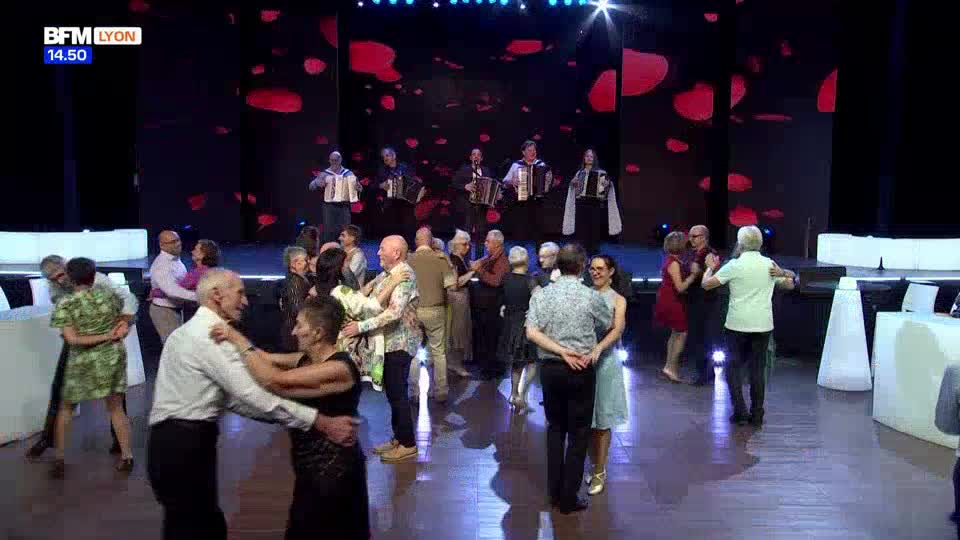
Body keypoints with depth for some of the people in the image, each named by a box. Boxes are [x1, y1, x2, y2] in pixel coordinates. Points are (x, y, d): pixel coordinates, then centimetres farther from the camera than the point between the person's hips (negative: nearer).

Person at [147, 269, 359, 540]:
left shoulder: (197, 332, 16)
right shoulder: (210, 336, -16)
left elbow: (233, 398, 12)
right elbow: (253, 395, -24)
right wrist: (321, 422, -24)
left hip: (181, 441, 10)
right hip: (182, 446, -10)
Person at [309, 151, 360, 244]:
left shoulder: (348, 173, 8)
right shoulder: (324, 174, 7)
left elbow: (357, 186, 10)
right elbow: (312, 186, 8)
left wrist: (358, 188, -13)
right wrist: (318, 184, -14)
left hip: (344, 207, 0)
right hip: (329, 206, 0)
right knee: (329, 232, -2)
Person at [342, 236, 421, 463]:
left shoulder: (404, 275, -19)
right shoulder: (386, 274, 11)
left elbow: (394, 312, -29)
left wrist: (361, 326, -30)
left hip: (400, 342, -9)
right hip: (390, 341, 9)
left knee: (397, 393, -2)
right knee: (392, 391, 15)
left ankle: (407, 444, 10)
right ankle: (398, 437, 27)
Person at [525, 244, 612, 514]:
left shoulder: (542, 294, -3)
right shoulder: (591, 296, -8)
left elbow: (532, 332, -13)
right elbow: (608, 326, 9)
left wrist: (561, 351, -12)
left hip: (550, 368, 3)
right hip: (580, 370, -3)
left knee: (555, 427, 18)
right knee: (578, 433, 8)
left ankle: (555, 491, 25)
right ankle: (568, 498, 12)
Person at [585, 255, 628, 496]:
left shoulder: (617, 300, -2)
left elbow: (618, 329, -18)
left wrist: (598, 348, -35)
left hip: (604, 362, -2)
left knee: (601, 421, 5)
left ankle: (599, 473, 17)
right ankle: (595, 466, 28)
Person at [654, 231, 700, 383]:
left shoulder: (669, 260, 8)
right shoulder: (674, 263, -20)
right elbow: (680, 287, -23)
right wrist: (693, 274, -21)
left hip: (668, 300, 10)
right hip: (672, 302, -10)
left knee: (675, 333, 16)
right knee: (682, 333, -2)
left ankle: (671, 366, 20)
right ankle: (670, 367, 0)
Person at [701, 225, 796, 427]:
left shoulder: (734, 265, -8)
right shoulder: (770, 264, 3)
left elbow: (706, 284, -6)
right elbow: (790, 285, 17)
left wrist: (710, 267, 11)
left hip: (738, 325, -3)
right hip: (763, 325, 3)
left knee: (733, 367, 9)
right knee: (758, 370, 9)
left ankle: (740, 411, 3)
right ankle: (757, 414, 12)